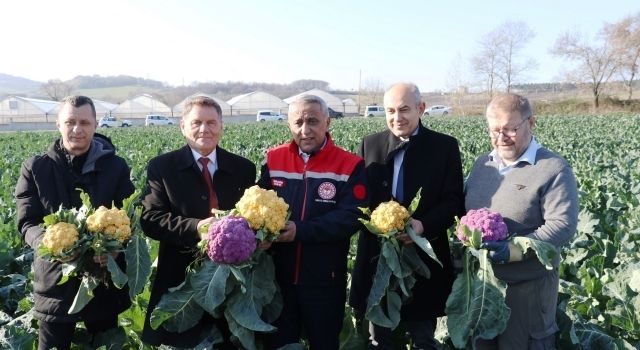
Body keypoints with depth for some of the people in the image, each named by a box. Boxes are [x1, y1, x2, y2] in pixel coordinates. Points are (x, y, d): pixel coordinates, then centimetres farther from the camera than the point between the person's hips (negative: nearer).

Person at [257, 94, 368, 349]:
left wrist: (301, 230, -26)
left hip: (325, 281, -2)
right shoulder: (274, 159, 3)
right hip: (278, 277, 3)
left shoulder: (350, 166, -8)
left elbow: (350, 218, -17)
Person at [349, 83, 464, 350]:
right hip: (378, 256, 2)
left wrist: (424, 225, -21)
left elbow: (454, 201, -4)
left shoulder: (445, 146, -1)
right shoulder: (370, 144, 6)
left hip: (424, 257, -2)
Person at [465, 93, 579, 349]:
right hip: (480, 279, 6)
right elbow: (465, 209, 16)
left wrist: (514, 250, -30)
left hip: (529, 285, -5)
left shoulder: (554, 169, -12)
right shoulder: (482, 163, 8)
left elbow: (563, 225, -19)